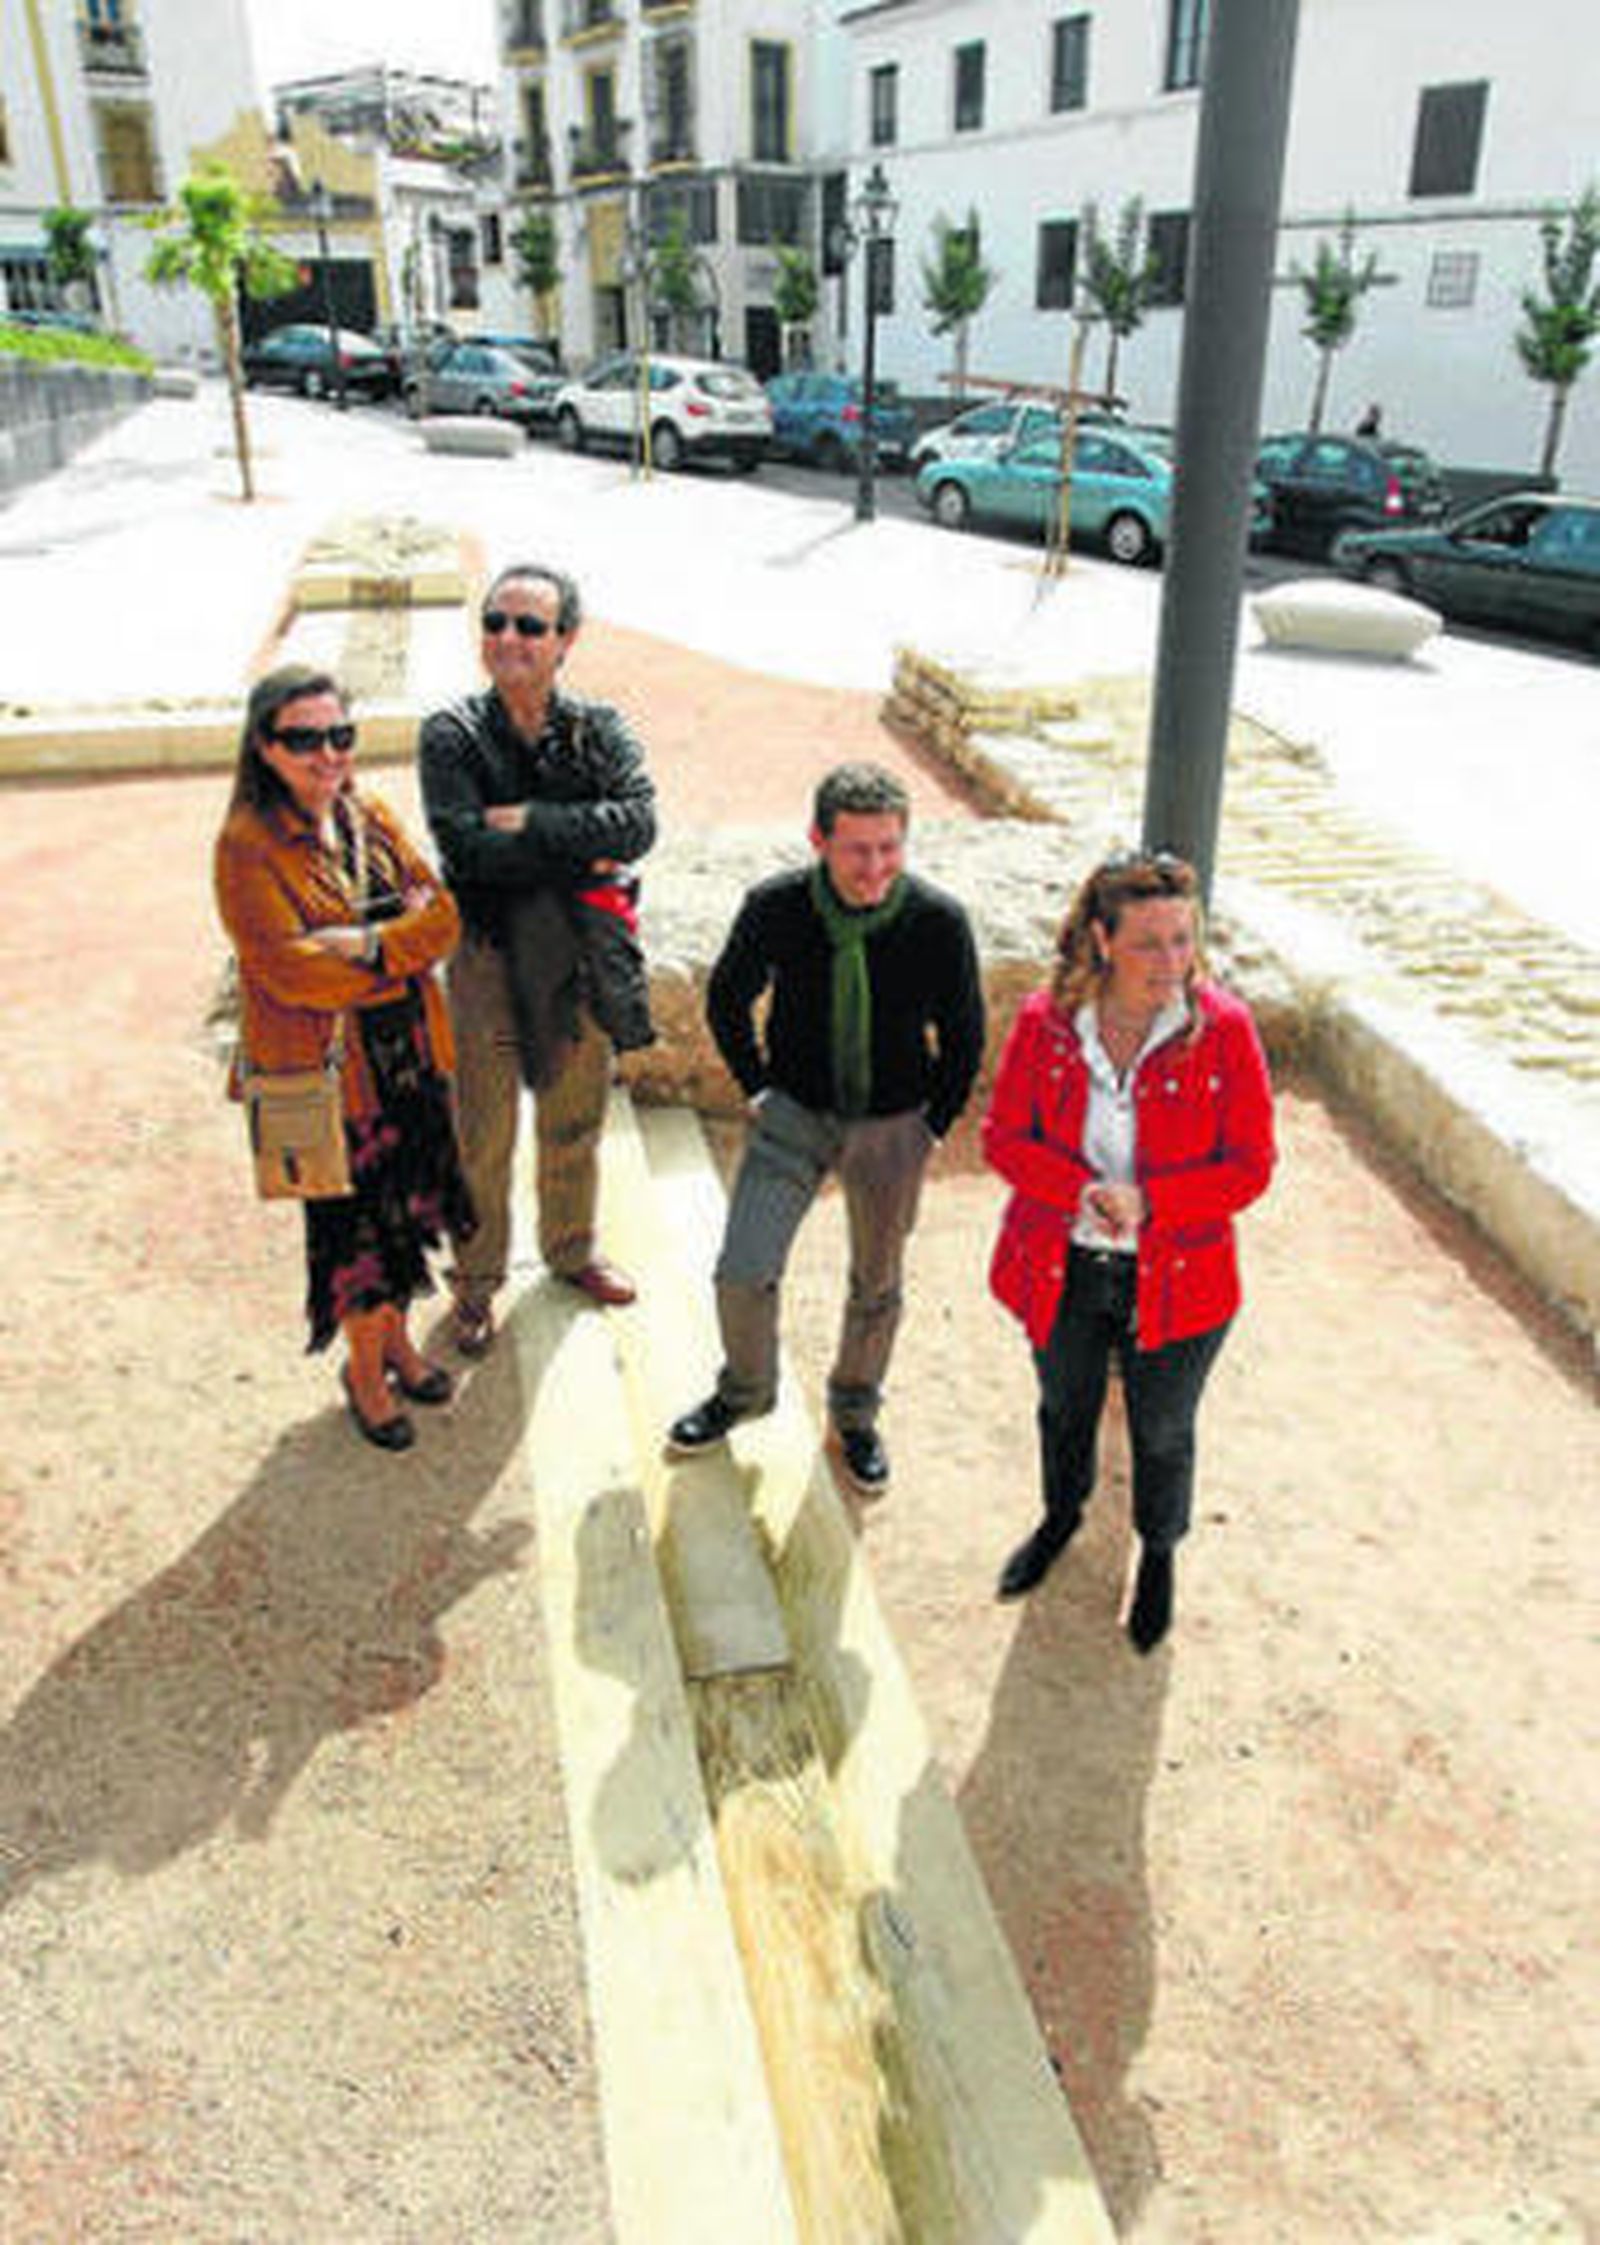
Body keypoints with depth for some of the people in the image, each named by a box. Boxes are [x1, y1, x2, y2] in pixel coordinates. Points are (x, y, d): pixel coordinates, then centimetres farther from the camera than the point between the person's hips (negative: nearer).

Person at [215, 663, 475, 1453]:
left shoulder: (372, 818, 5)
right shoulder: (247, 846, -14)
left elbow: (443, 913, -2)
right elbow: (288, 970, -22)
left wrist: (371, 946, -19)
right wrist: (401, 946, -14)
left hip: (410, 1054, 6)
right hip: (326, 1069, -5)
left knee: (403, 1204, 18)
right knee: (356, 1221, 7)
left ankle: (393, 1336, 40)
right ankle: (365, 1367, 29)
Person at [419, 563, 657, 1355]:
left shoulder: (600, 731, -2)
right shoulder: (453, 735, -8)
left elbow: (638, 822, -19)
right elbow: (467, 847, -22)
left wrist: (532, 822, -24)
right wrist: (581, 853, -18)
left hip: (583, 959, 3)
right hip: (491, 957, -2)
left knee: (576, 1123, 20)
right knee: (483, 1138, 8)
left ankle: (571, 1249, 43)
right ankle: (476, 1281, 29)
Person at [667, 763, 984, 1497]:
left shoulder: (938, 921, -21)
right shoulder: (775, 906, -18)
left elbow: (964, 1037, -4)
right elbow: (727, 1000, 2)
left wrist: (932, 1126, -2)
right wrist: (757, 1089, 3)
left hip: (891, 1126, 0)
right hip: (794, 1112, 0)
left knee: (876, 1286, 16)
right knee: (742, 1273, -4)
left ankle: (854, 1416, 42)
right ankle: (746, 1390, 28)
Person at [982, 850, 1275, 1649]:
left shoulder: (1223, 1029, -17)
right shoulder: (1045, 1020, -13)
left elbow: (1250, 1165, -12)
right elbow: (1004, 1135, -6)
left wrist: (1147, 1202, -26)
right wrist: (1080, 1192, -24)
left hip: (1172, 1279, -1)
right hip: (1062, 1271, 2)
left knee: (1162, 1432, 20)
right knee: (1065, 1408, 26)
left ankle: (1159, 1552, 50)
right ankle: (1062, 1515, 57)